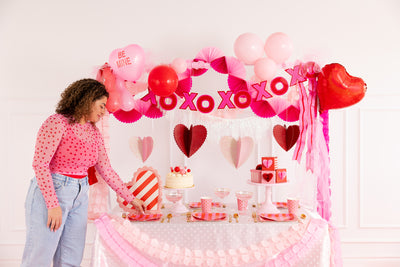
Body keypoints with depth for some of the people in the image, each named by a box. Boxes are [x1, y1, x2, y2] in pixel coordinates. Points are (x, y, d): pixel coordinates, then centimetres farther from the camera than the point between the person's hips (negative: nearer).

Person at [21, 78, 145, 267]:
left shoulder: (94, 133, 10)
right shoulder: (57, 123, -11)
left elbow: (106, 170, 15)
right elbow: (39, 163, -16)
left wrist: (131, 199, 15)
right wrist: (53, 205, -21)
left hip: (79, 197, 7)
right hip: (49, 193, -7)